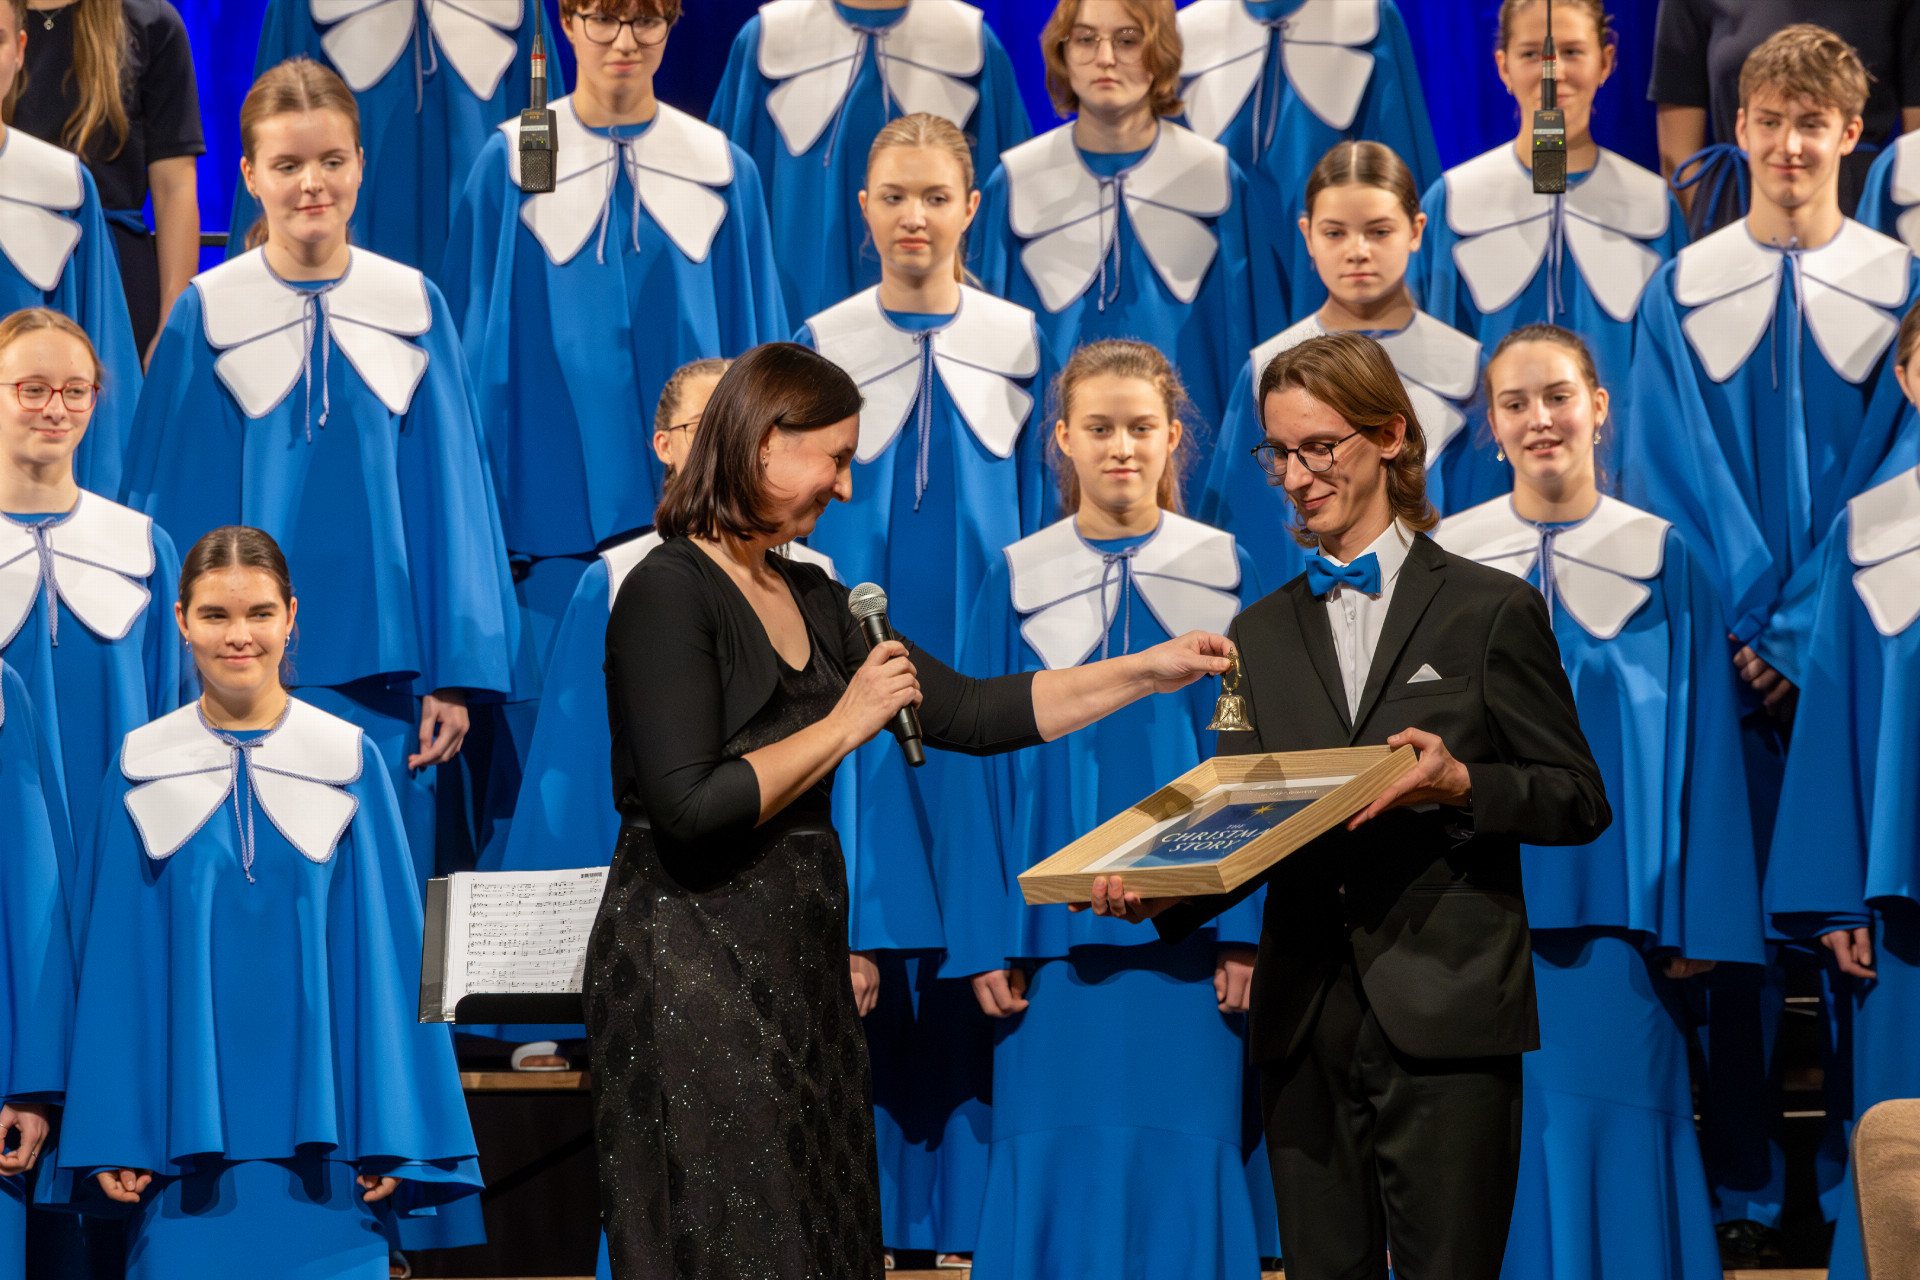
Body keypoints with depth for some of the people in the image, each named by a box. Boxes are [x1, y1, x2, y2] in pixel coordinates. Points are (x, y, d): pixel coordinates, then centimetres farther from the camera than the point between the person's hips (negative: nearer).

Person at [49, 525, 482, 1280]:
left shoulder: (349, 765, 3)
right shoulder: (144, 773, 4)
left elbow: (388, 951, 2)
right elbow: (112, 963, 5)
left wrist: (396, 1134, -3)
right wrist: (108, 1135, 0)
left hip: (319, 1126, 0)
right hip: (184, 1134, 0)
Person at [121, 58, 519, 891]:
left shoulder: (412, 308, 4)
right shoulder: (206, 316, -1)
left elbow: (452, 499, 5)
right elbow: (171, 507, 3)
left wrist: (457, 674, 1)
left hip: (383, 667, 1)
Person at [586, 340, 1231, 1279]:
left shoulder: (810, 598, 14)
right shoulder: (669, 593, -11)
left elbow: (967, 714, 15)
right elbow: (688, 811, -20)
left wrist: (1147, 672, 14)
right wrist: (845, 725, -13)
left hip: (797, 967, 9)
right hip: (693, 971, -8)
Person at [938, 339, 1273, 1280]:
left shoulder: (1226, 575, 5)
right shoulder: (1019, 584, 5)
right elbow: (981, 765, 5)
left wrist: (1250, 931, -4)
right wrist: (986, 940, -3)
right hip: (1057, 924, 0)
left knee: (1183, 1178, 0)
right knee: (1058, 1173, -1)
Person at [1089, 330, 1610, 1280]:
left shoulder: (1489, 610, 2)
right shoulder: (1262, 633, 16)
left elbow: (1579, 801, 2)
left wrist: (1460, 784, -16)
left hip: (1444, 1014, -4)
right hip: (1306, 1019, 4)